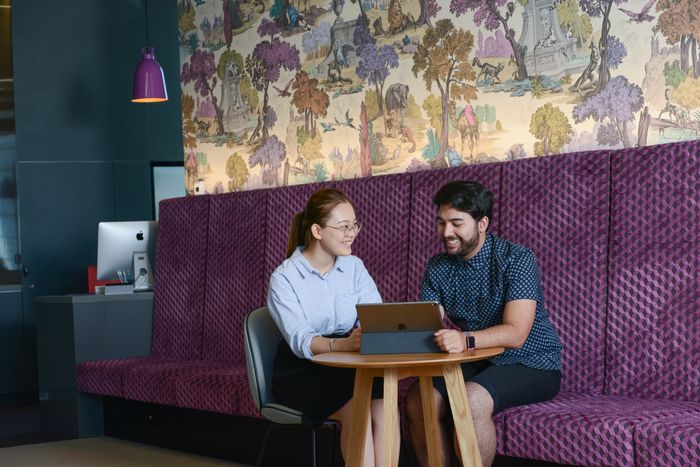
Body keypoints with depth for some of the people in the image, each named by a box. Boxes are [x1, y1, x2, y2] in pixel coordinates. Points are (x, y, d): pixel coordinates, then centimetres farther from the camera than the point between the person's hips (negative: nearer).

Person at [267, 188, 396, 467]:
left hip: (348, 366, 4)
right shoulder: (284, 278, -8)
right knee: (356, 409, -31)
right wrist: (342, 344, -42)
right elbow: (300, 341, -22)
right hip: (301, 372, -3)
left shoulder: (354, 267, 5)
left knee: (384, 406, -28)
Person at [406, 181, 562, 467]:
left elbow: (516, 334, -26)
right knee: (418, 400, -20)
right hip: (475, 366, 6)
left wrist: (465, 340, -43)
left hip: (532, 366, -5)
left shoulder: (516, 259, -15)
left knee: (471, 401, -33)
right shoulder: (437, 267, 4)